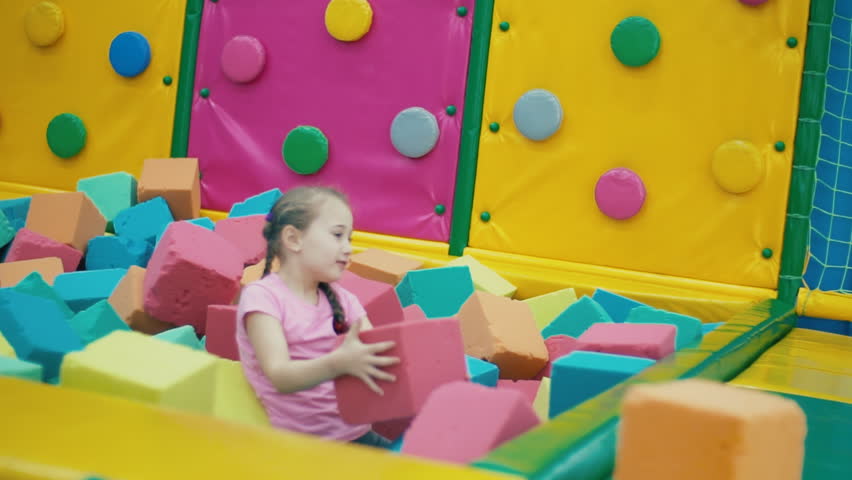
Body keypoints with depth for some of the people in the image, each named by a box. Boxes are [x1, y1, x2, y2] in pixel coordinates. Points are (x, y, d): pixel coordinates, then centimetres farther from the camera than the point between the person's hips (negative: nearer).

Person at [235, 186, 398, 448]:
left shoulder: (342, 299, 12)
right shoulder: (262, 297, -8)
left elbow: (373, 352, 0)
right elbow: (280, 377, -20)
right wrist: (338, 363, -37)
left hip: (357, 433, 6)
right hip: (300, 443, -6)